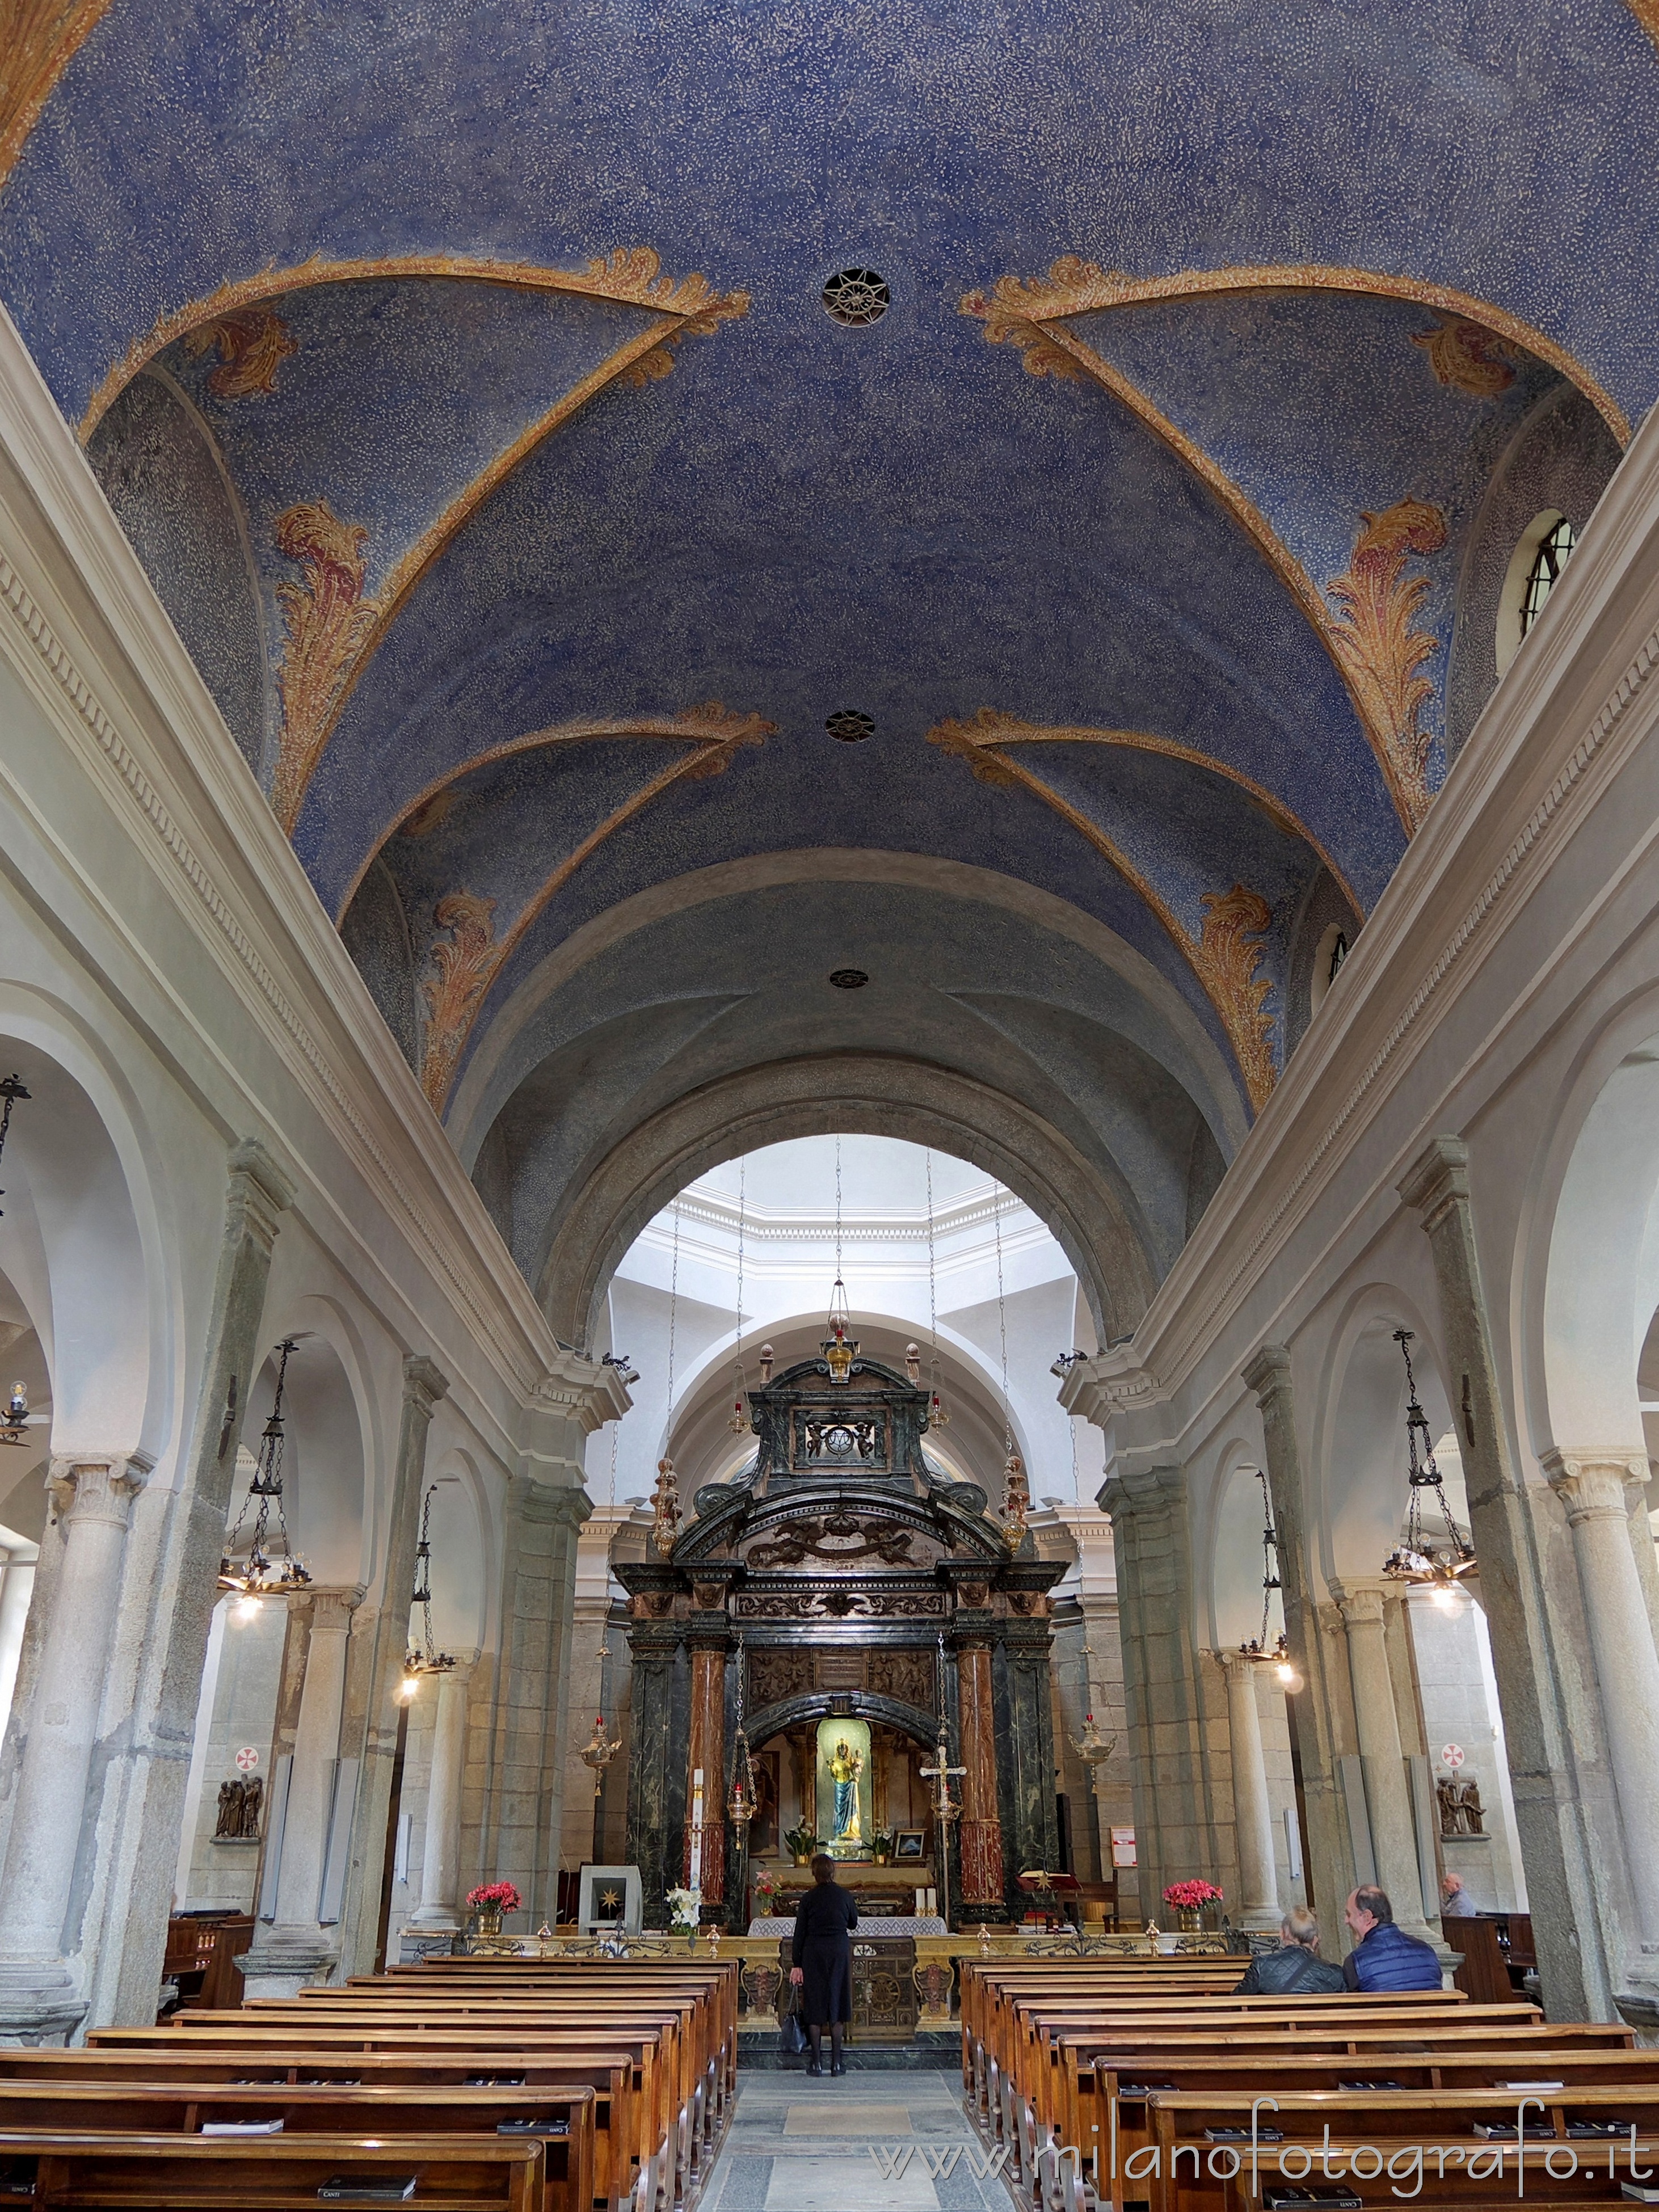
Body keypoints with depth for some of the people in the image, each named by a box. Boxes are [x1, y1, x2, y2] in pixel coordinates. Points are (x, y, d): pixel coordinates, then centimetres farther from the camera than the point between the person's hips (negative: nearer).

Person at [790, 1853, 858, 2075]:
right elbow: (853, 1923, 13)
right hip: (839, 1950, 1)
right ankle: (836, 2062, 7)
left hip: (814, 1952, -1)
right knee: (837, 2004, 7)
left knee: (815, 2006, 5)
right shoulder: (843, 1895, -1)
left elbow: (800, 1932, -3)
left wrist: (796, 1963, 2)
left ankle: (817, 2062, 5)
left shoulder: (809, 1898, -3)